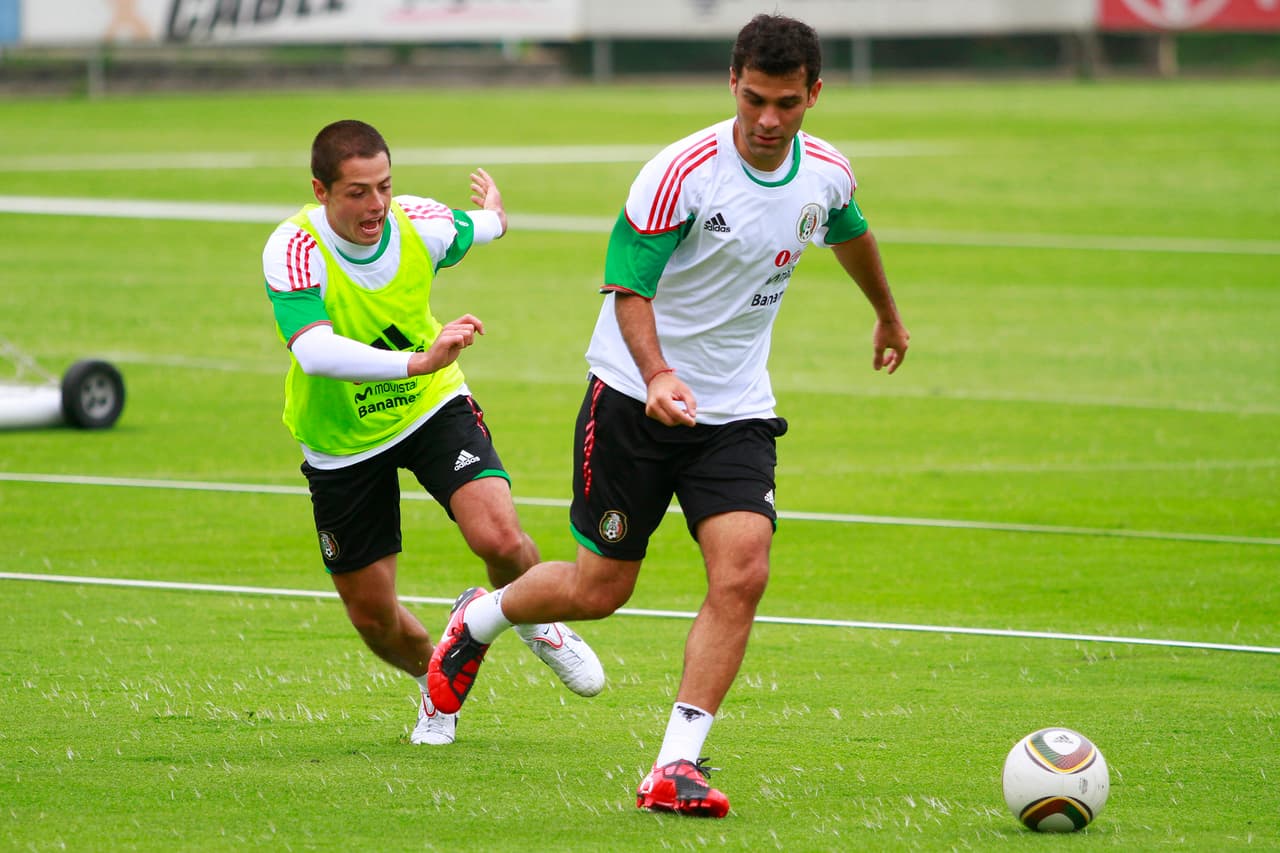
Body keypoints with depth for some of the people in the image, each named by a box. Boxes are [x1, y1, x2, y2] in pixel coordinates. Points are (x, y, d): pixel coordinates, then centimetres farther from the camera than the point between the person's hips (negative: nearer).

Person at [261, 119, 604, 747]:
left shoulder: (423, 225, -19)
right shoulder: (293, 252, -31)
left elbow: (480, 227, 8)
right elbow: (315, 352, -47)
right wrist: (421, 361, -58)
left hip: (432, 409, 1)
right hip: (341, 441, -1)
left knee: (500, 539, -23)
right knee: (372, 616, 5)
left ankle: (535, 619, 13)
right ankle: (436, 679, 40)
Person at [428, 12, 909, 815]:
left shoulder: (826, 172, -2)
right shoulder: (682, 173, -21)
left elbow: (851, 234, 22)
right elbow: (629, 288, -19)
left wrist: (888, 315, 39)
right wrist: (657, 375, -37)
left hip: (737, 412, 4)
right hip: (634, 396, -4)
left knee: (741, 575, -18)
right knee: (600, 589, 5)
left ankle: (676, 768, -15)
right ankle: (477, 620, 38)